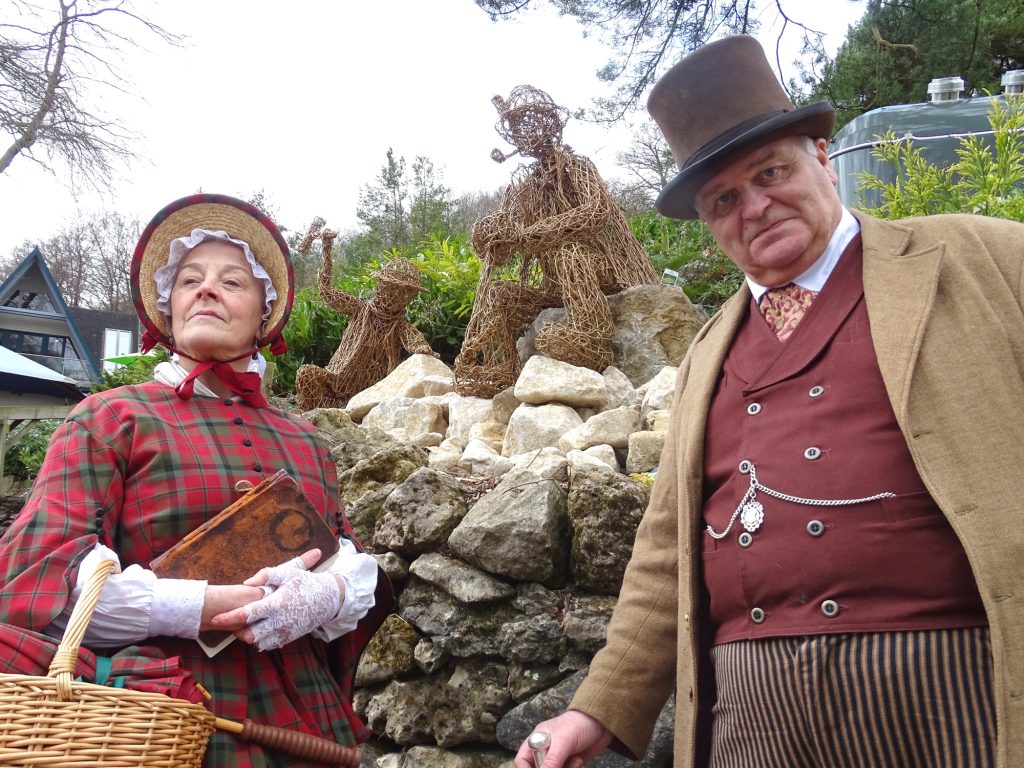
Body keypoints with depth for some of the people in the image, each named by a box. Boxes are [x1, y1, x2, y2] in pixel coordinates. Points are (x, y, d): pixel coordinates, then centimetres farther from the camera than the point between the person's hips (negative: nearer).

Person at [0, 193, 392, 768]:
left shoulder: (305, 442, 14)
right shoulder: (113, 418, 1)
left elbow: (359, 569, 9)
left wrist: (320, 597, -16)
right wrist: (209, 607, -21)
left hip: (301, 718, 4)